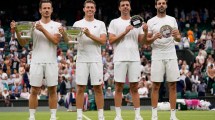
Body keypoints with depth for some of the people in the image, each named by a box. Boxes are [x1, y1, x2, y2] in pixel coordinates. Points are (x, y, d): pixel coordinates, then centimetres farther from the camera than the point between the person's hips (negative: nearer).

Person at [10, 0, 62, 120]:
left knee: (52, 90, 2)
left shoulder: (57, 25, 5)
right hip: (36, 62, 0)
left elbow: (55, 40, -11)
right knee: (34, 91, 1)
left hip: (51, 62, 0)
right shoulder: (33, 25, 6)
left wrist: (43, 29, -18)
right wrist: (17, 31, -13)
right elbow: (23, 42, 3)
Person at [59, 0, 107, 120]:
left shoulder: (100, 24, 7)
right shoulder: (77, 24, 8)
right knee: (80, 88, 1)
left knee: (98, 88, 1)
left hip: (96, 60, 0)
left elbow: (103, 41, -5)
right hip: (81, 59, 0)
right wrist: (64, 34, -20)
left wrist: (90, 35, -17)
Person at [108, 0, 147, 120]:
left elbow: (142, 41, 10)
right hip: (120, 59, -2)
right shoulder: (114, 22, 5)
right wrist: (125, 32, -12)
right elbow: (111, 40, -4)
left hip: (134, 59, 2)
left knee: (134, 87, 4)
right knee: (119, 87, 0)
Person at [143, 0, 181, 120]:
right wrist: (154, 38, -16)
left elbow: (179, 39, 10)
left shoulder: (172, 20, 9)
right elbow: (146, 41, 3)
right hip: (157, 57, -2)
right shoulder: (151, 22, 3)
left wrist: (176, 36, -12)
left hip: (171, 56, 2)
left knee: (172, 85, 1)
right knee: (156, 86, -1)